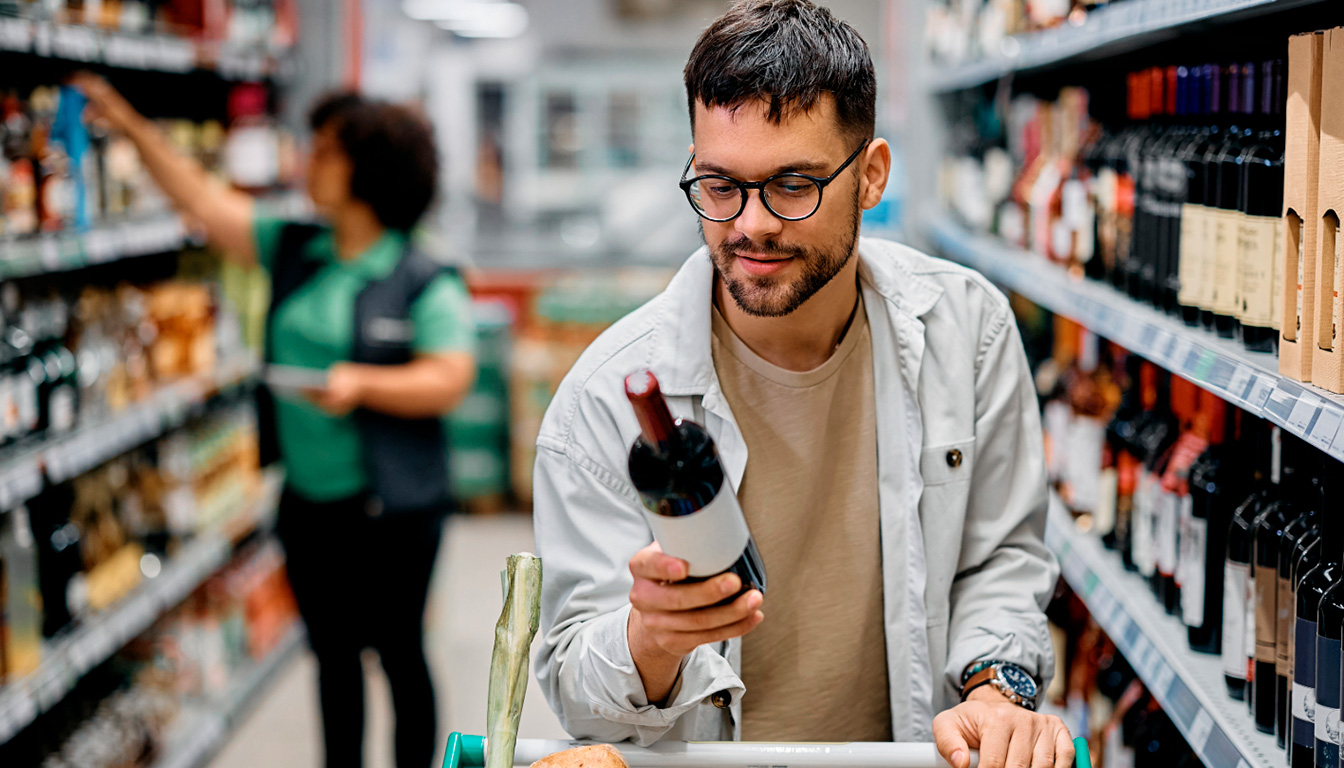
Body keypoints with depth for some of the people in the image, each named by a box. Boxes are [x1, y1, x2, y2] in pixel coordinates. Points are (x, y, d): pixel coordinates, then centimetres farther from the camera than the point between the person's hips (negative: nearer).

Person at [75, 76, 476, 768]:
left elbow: (450, 380, -15)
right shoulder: (294, 251, 6)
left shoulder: (423, 282, -11)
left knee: (399, 653, 6)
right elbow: (205, 202, 8)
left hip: (391, 509, -5)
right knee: (332, 653, 15)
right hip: (307, 501, 6)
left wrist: (362, 383, -27)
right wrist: (132, 127, 7)